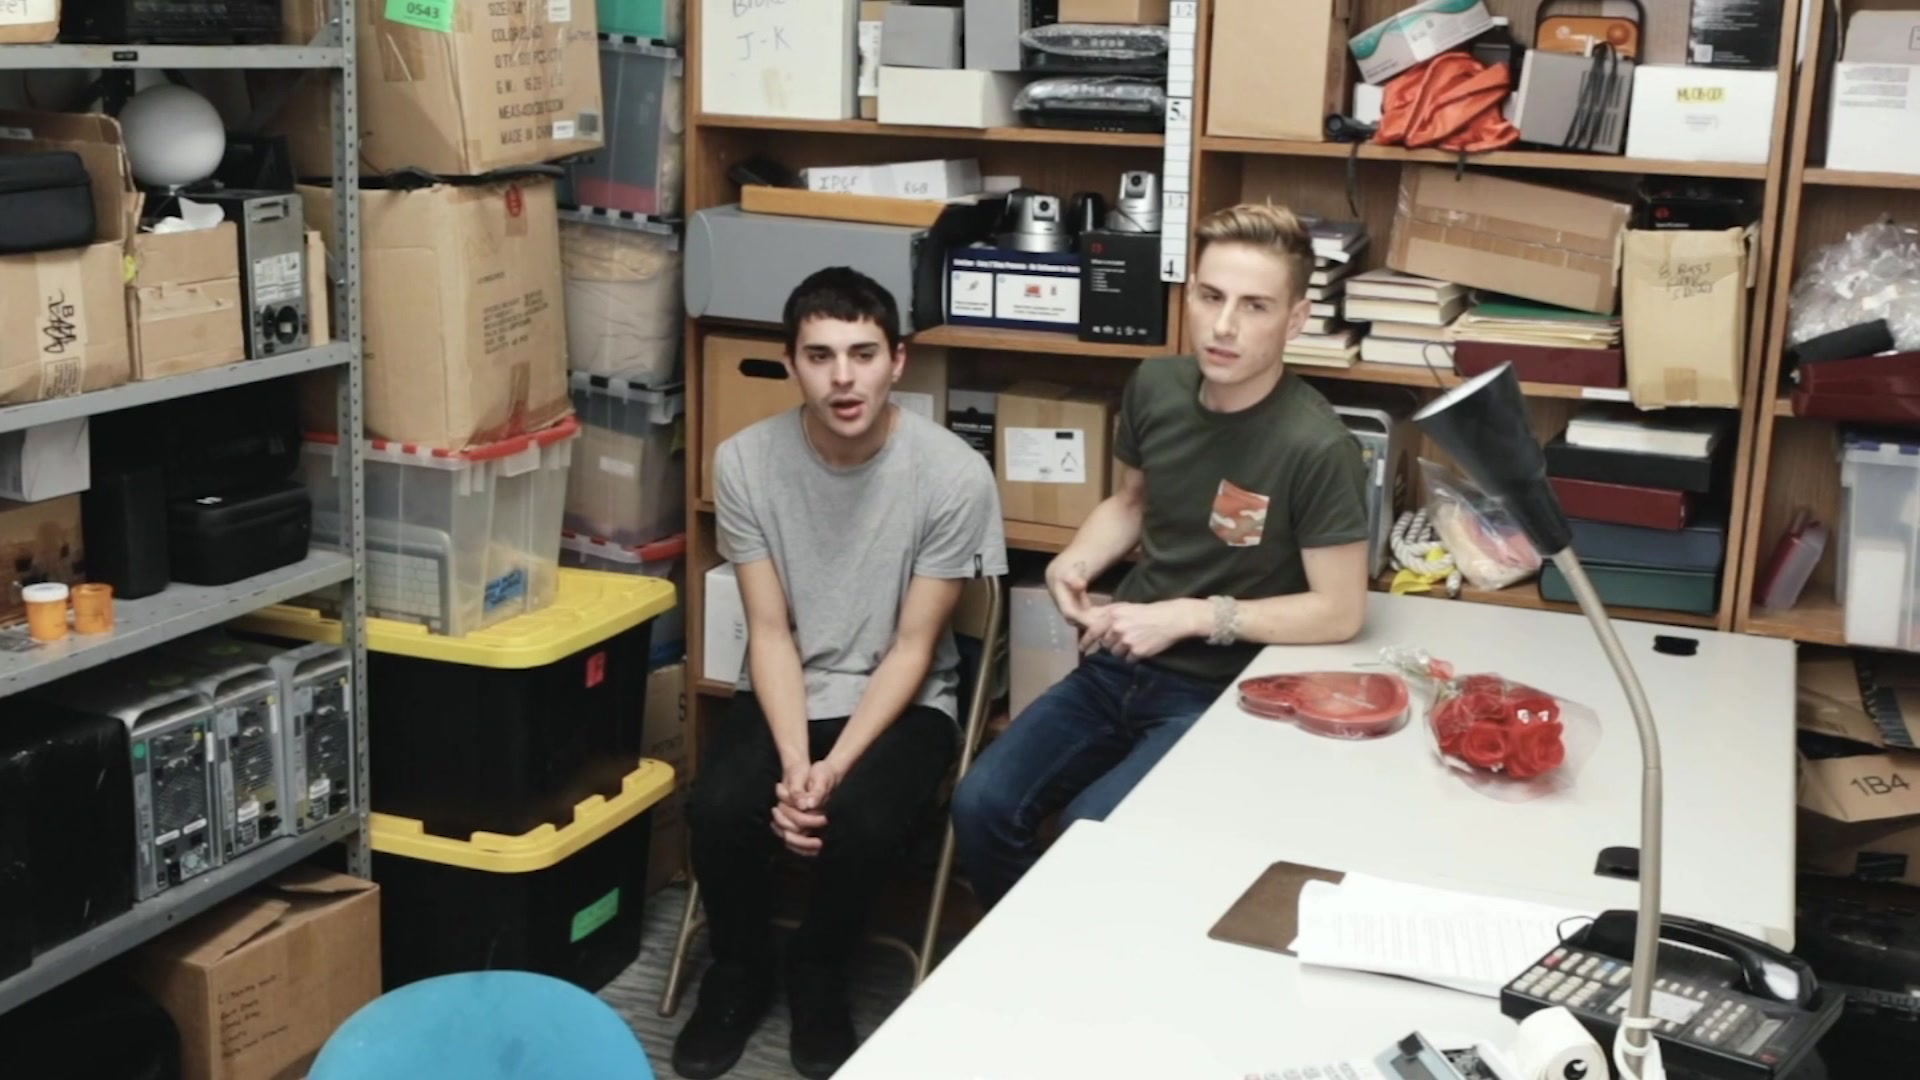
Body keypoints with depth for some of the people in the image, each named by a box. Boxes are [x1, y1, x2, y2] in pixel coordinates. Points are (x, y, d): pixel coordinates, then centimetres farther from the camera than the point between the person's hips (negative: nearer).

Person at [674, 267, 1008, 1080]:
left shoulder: (954, 475, -18)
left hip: (903, 702, -2)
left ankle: (817, 974, 4)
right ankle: (738, 970, 7)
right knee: (718, 808, -25)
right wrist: (792, 761, -21)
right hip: (784, 695, 2)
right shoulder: (745, 462, -11)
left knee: (859, 822, -30)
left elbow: (912, 648, -13)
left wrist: (836, 768, -22)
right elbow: (770, 632, -7)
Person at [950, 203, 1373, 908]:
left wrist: (1191, 617, -20)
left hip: (1217, 692, -6)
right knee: (981, 806, -8)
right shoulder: (1156, 388, -2)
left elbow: (1340, 612, -17)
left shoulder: (1317, 449, -21)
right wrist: (1075, 562, -4)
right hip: (1118, 667, 6)